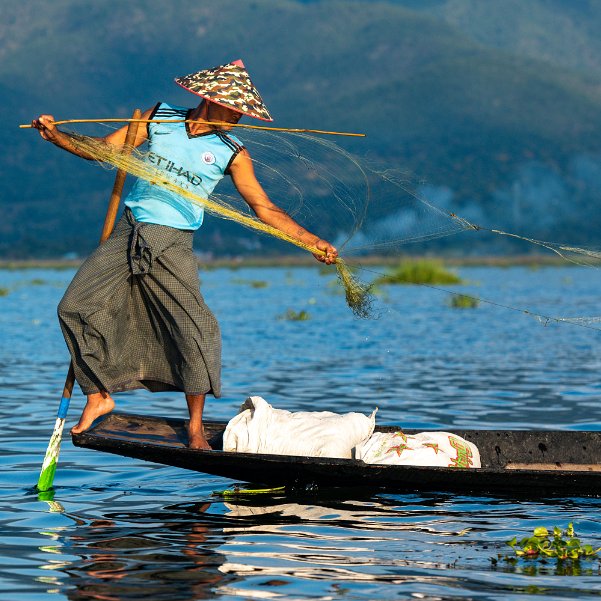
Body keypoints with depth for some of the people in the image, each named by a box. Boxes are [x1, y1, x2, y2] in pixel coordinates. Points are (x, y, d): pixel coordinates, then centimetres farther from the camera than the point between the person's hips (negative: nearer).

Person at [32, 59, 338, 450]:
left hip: (172, 245, -2)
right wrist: (56, 135, -8)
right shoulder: (160, 117, 5)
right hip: (128, 232, 2)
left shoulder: (231, 153, 1)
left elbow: (264, 208, -1)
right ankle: (99, 397, 12)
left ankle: (196, 425, 2)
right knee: (76, 307, -6)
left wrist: (311, 241, -12)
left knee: (194, 328, -15)